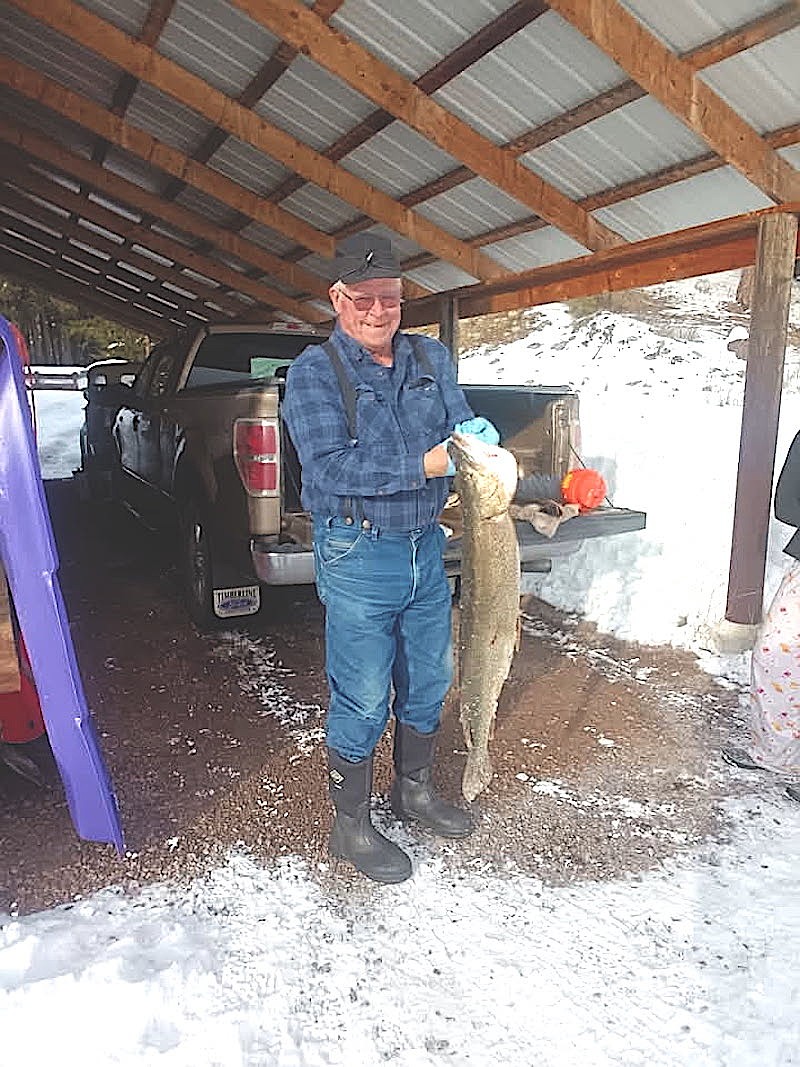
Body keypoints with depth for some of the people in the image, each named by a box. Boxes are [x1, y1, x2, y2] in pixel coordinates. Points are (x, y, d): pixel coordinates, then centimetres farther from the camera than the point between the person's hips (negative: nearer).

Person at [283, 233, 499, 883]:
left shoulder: (433, 359, 8)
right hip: (358, 557, -6)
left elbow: (461, 419, 8)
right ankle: (351, 826, 26)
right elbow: (329, 468, -21)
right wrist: (424, 465, -25)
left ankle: (414, 790, 43)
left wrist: (476, 432, -17)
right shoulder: (315, 371, -9)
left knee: (429, 681, 19)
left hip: (426, 548, 6)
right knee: (363, 701, 3)